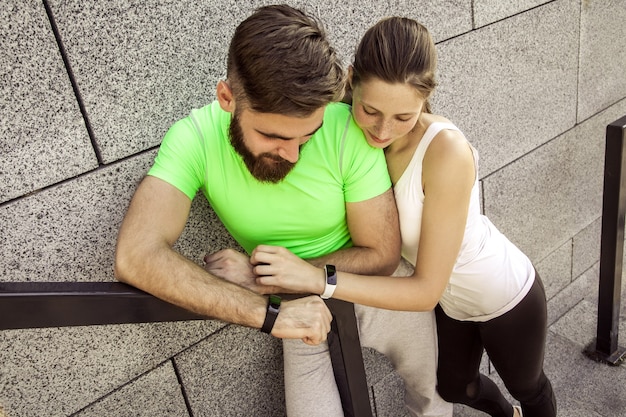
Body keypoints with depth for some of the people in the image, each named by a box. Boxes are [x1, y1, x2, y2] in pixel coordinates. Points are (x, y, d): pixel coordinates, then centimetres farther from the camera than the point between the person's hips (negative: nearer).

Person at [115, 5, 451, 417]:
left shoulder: (347, 130, -30)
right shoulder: (195, 138, -27)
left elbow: (381, 255, -22)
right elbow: (136, 256, -38)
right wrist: (270, 314, -41)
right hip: (306, 313, 0)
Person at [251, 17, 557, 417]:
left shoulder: (447, 150, -39)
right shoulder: (362, 136, -22)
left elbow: (426, 290, -36)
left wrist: (318, 278, -44)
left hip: (505, 296, -5)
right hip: (450, 299, 6)